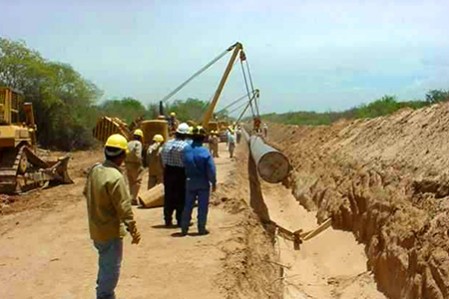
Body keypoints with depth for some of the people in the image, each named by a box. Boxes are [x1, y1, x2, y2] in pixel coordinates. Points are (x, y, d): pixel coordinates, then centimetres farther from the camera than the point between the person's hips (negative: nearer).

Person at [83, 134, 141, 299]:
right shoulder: (115, 177, -27)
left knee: (105, 265, 26)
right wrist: (133, 230, -15)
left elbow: (87, 192, 15)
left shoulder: (94, 169, 0)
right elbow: (124, 207, -24)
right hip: (111, 231, -9)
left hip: (96, 229, 9)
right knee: (111, 269, 4)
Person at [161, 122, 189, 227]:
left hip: (168, 172, 5)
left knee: (168, 196, 11)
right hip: (181, 173, -5)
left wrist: (167, 168, 15)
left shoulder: (167, 144, 1)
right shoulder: (185, 146, -16)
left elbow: (163, 160, 5)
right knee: (181, 197, 5)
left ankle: (168, 220, 16)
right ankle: (180, 220, 9)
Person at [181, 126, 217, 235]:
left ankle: (184, 228, 14)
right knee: (203, 206, 7)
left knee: (188, 205, 11)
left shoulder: (186, 150, -7)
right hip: (203, 182, -3)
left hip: (190, 181, 3)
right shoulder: (205, 152, -15)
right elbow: (211, 169, -12)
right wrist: (213, 182, -3)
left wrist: (187, 177, 11)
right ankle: (201, 228, 10)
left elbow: (184, 165, -1)